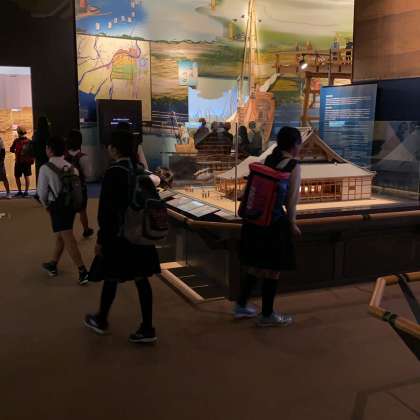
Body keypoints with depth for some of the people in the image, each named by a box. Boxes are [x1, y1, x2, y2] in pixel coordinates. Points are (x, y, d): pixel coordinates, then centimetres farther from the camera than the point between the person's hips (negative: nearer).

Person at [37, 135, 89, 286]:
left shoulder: (45, 168, -11)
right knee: (60, 235, 21)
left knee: (68, 239, -7)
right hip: (71, 204, 7)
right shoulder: (71, 166, 5)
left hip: (58, 206, -7)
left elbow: (42, 191, -6)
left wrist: (46, 205, 12)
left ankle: (83, 271, -11)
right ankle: (53, 264, 36)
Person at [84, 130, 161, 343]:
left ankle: (101, 320, 31)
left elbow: (106, 208, -17)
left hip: (119, 235, -6)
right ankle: (147, 328, 11)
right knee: (141, 278, 8)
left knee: (111, 277, 12)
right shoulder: (140, 170, 4)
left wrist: (101, 239, -10)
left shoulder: (113, 173, -16)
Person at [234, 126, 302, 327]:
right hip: (275, 220, -7)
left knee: (256, 264, 19)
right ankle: (267, 315, 17)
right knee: (273, 269, 6)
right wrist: (292, 223, 0)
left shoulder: (269, 160, 9)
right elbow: (292, 197, -10)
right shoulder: (294, 165, -9)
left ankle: (241, 306, 29)